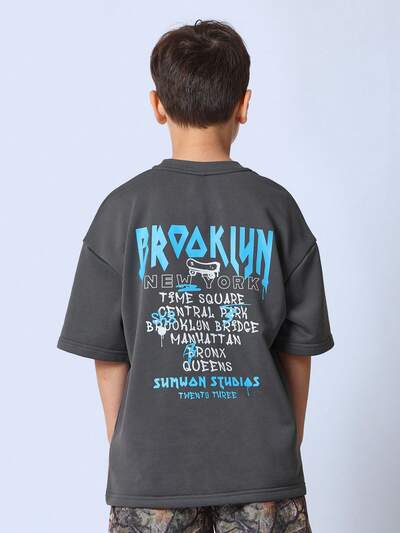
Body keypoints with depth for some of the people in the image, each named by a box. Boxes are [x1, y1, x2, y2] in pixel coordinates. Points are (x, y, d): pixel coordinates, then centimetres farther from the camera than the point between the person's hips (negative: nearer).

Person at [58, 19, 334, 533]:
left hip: (153, 466, 0)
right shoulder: (276, 207, -4)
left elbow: (108, 356, -3)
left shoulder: (124, 209, -7)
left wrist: (122, 449, 10)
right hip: (261, 466, 1)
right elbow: (298, 350, 1)